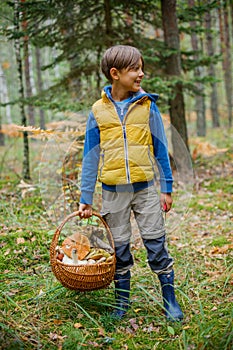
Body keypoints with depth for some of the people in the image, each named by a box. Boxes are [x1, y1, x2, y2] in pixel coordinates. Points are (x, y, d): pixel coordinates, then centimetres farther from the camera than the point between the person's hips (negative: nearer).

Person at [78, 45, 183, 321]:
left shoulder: (147, 105, 0)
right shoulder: (98, 111, 0)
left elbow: (160, 148, 4)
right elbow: (91, 157, 4)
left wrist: (167, 188, 2)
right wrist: (85, 199, 3)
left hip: (145, 187, 0)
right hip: (113, 192, 1)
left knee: (156, 244, 3)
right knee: (119, 250, 10)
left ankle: (169, 300, 17)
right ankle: (122, 303, 25)